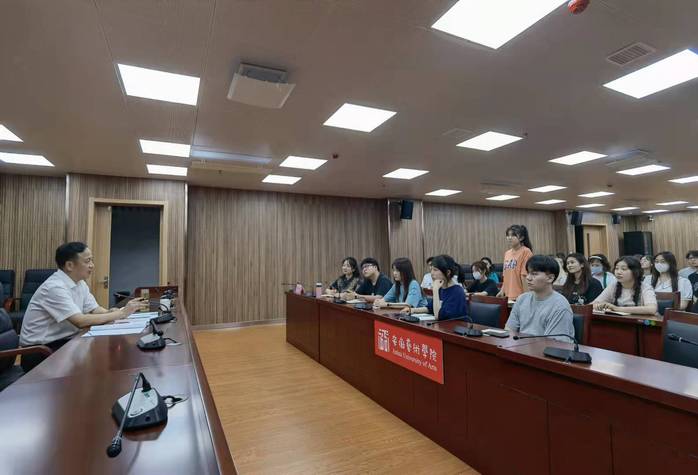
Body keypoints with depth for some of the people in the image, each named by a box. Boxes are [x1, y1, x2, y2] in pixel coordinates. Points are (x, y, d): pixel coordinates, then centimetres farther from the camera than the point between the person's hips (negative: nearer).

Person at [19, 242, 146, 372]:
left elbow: (96, 310, 4)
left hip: (62, 341, 7)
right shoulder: (55, 287, -22)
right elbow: (81, 321, -29)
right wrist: (121, 313, -26)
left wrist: (112, 312, -18)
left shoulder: (80, 283, 4)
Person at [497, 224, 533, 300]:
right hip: (508, 296, 6)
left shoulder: (526, 252, -9)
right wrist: (502, 291, 9)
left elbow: (525, 276, -13)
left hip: (520, 297, -6)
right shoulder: (507, 253, 11)